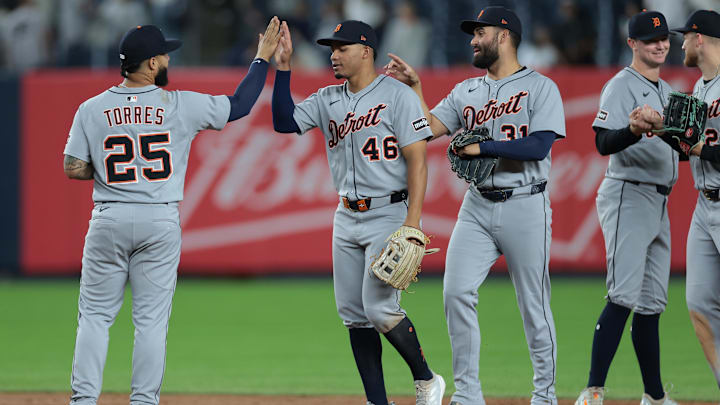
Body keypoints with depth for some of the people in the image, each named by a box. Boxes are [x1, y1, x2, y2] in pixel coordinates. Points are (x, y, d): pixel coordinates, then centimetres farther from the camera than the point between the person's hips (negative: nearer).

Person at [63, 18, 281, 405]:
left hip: (109, 220, 1)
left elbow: (73, 169, -3)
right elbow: (239, 106, 6)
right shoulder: (179, 105, -5)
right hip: (161, 221, -1)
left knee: (95, 315, 7)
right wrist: (262, 58, 15)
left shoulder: (92, 109, -2)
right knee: (151, 319, 5)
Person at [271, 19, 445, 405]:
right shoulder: (328, 99, 10)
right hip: (347, 218, 7)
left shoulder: (397, 95, -10)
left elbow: (417, 159, -13)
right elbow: (284, 122, 1)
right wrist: (282, 68, -5)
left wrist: (413, 220, -21)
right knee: (353, 313, 4)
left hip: (390, 214, -7)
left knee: (379, 307, -15)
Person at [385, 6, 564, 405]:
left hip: (525, 207, -5)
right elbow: (429, 129, 6)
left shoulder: (540, 88, -3)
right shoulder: (466, 91, 15)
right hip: (477, 207, 5)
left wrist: (482, 147, -15)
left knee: (533, 304, 1)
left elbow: (539, 146, -15)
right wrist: (414, 88, -2)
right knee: (457, 292, -9)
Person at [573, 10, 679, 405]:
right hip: (627, 197, -9)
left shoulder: (666, 91, 20)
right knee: (624, 297, -19)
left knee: (652, 304, 12)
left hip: (658, 203, 9)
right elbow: (604, 143, -20)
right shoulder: (622, 86, -7)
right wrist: (633, 130, -38)